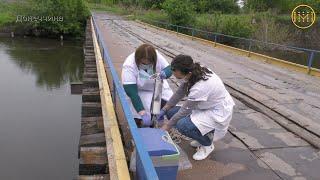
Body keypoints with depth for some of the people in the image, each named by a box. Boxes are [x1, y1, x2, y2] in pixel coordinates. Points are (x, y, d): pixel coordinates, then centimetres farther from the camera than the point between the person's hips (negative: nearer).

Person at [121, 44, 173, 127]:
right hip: (139, 91, -4)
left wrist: (164, 74, -38)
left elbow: (169, 69, -13)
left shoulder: (157, 56, -24)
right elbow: (132, 93, -34)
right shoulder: (129, 66, -32)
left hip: (157, 87, 4)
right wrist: (143, 113, -40)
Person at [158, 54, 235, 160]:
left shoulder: (200, 87, -35)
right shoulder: (195, 73, -11)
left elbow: (184, 110, -22)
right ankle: (204, 134, 14)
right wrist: (164, 109, 1)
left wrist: (167, 126, -9)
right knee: (171, 112, 0)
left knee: (182, 125, -29)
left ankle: (207, 143, 1)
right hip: (207, 108, 9)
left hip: (218, 114, -9)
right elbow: (179, 93, 3)